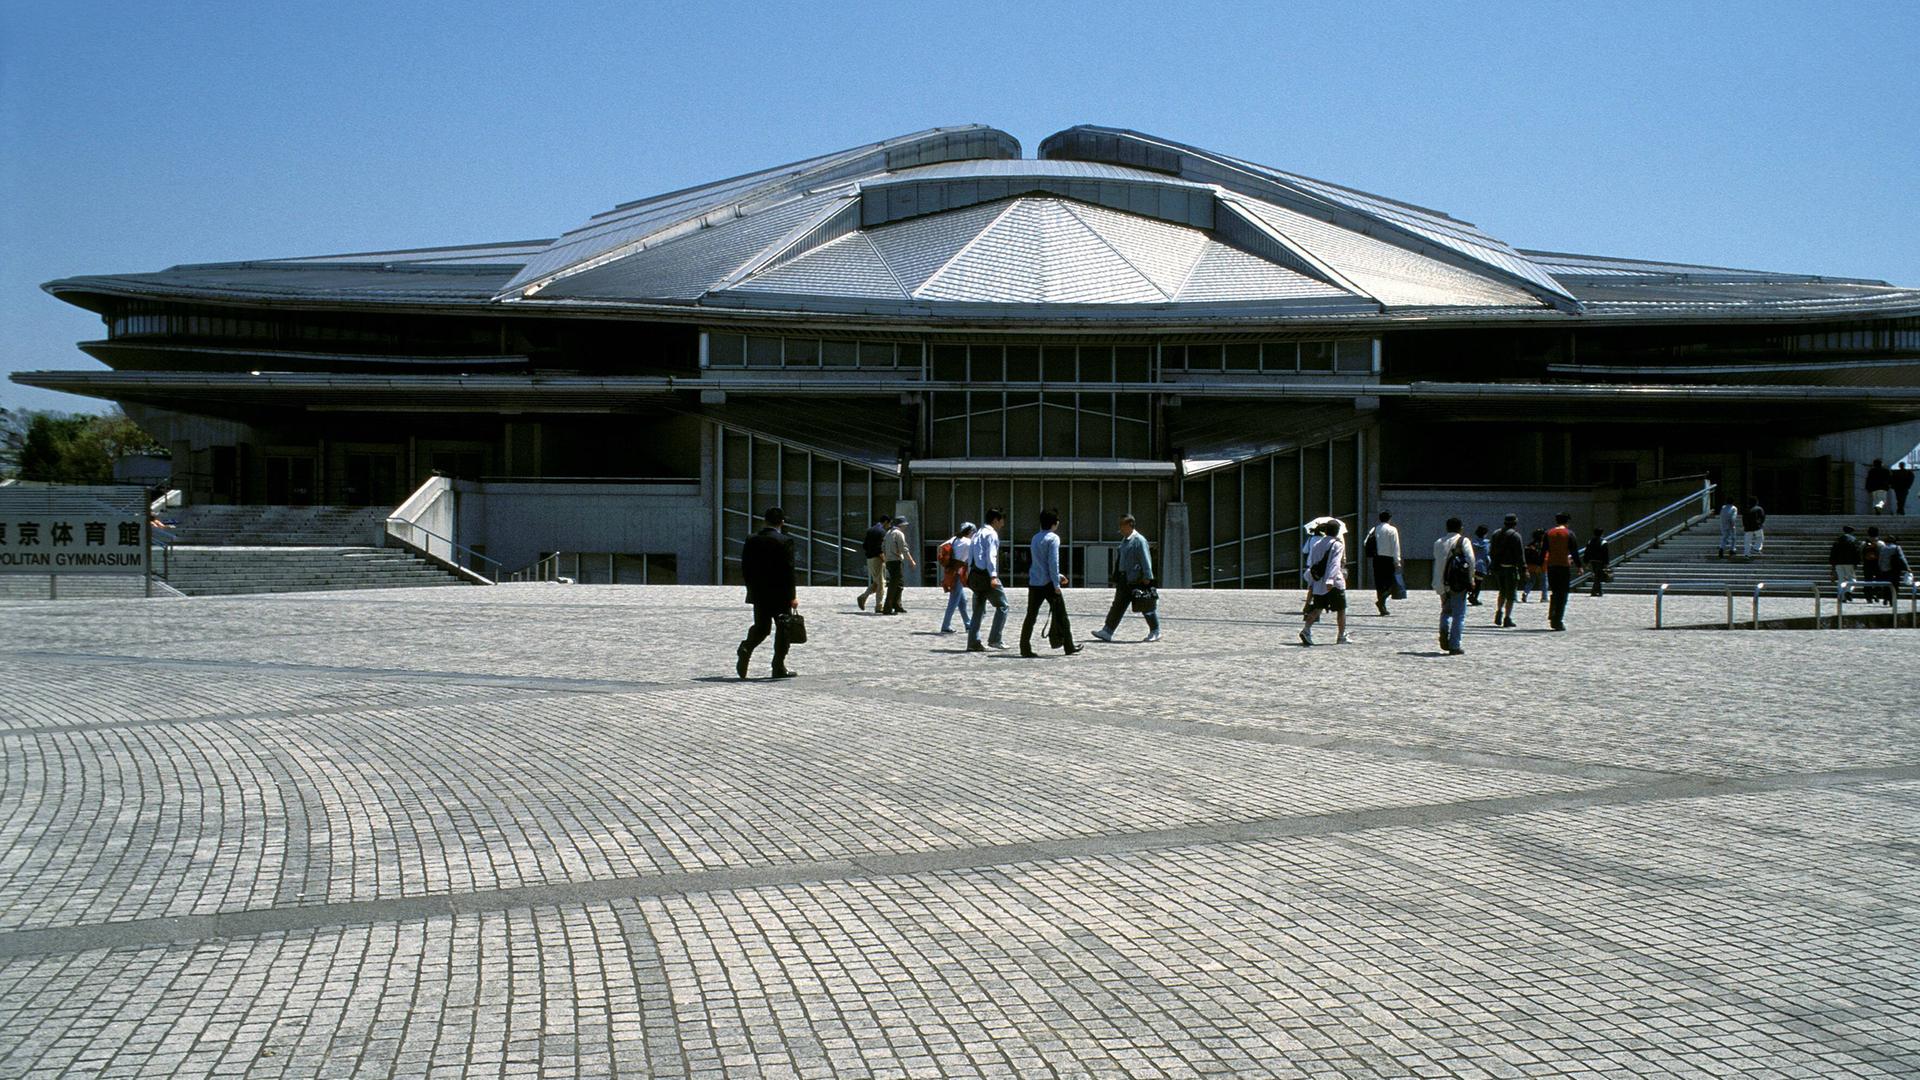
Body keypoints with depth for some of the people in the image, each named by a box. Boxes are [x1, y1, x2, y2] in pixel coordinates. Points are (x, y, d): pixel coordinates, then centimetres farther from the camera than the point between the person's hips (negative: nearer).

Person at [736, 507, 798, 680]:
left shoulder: (752, 540, 4)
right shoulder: (785, 541, -11)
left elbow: (745, 568, 7)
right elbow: (788, 570, -13)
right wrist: (792, 596, -9)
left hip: (758, 594, 5)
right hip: (780, 594, -5)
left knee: (761, 627, 16)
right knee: (783, 628, 6)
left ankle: (745, 649, -11)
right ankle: (779, 667, 5)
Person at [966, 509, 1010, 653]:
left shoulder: (977, 533, 20)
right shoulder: (991, 534, -7)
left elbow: (969, 556, 19)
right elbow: (991, 556, -18)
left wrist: (970, 576, 21)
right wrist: (993, 576, -24)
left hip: (974, 574, 9)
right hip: (985, 574, -9)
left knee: (978, 609, 12)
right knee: (1002, 605, 0)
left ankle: (973, 642, 8)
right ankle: (994, 640, -4)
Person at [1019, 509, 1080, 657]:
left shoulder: (1035, 538, 14)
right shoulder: (1053, 538, -9)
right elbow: (1053, 562, -16)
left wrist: (1058, 576, 29)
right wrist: (1056, 584, -14)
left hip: (1034, 582, 6)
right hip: (1048, 582, -6)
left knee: (1031, 616, 5)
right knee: (1060, 615, 5)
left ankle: (1025, 648, 1)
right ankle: (1069, 647, 12)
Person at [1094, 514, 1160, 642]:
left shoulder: (1139, 540, -13)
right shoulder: (1125, 540, 15)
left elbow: (1145, 559, -16)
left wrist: (1147, 577, -20)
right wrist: (1116, 578, 19)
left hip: (1136, 581, -8)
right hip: (1124, 580, 8)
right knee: (1118, 606, 6)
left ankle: (1155, 632, 14)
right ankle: (1107, 632, 5)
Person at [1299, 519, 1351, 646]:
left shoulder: (1316, 544, 10)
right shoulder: (1337, 544, -7)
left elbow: (1311, 564, 13)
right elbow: (1334, 563, -21)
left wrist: (1311, 584, 20)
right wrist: (1330, 580, -32)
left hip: (1318, 583, 5)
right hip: (1334, 583, -5)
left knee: (1317, 608, 7)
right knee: (1341, 610, 9)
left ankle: (1306, 629, -15)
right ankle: (1342, 636, 13)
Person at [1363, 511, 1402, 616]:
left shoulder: (1373, 530, 10)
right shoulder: (1392, 530, -5)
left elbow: (1365, 544, 7)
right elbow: (1395, 546, -11)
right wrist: (1397, 561, -10)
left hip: (1376, 559, 5)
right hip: (1388, 559, -5)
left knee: (1380, 583, 10)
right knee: (1392, 582, 2)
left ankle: (1382, 608, 12)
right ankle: (1381, 600, -20)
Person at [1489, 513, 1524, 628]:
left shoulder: (1496, 534, 10)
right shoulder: (1515, 536, -10)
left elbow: (1491, 552, 14)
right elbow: (1520, 554, -12)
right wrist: (1524, 568, -9)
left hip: (1498, 567, 6)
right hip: (1510, 567, -6)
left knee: (1502, 592, 20)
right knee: (1510, 594, 0)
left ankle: (1498, 613, 6)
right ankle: (1507, 618, -2)